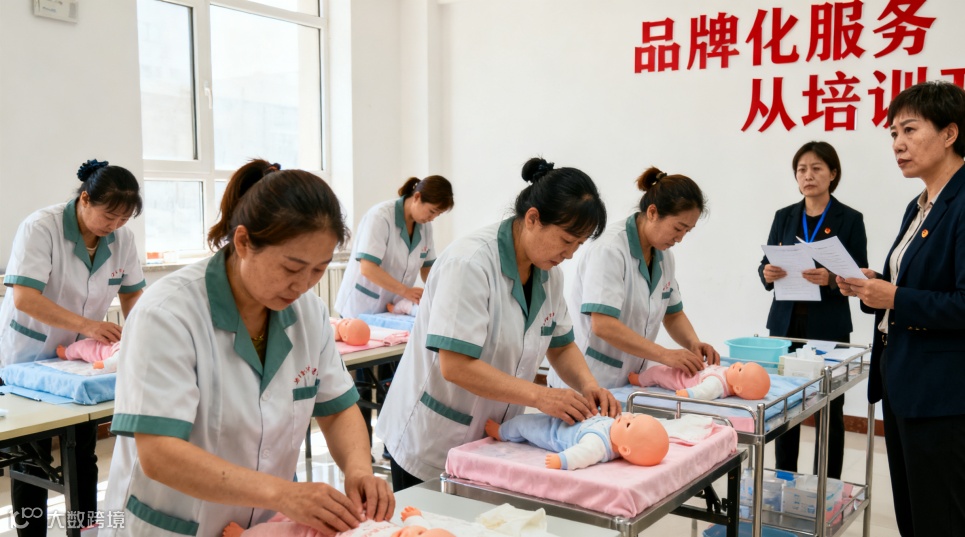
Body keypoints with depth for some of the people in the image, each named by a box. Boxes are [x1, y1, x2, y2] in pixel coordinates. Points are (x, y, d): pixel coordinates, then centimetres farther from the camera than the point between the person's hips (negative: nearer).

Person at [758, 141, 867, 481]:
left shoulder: (850, 219, -1)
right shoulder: (784, 217, 9)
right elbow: (766, 265, 8)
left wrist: (831, 278, -23)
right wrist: (768, 274, -15)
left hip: (828, 328, -3)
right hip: (785, 324, 3)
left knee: (829, 412, 3)